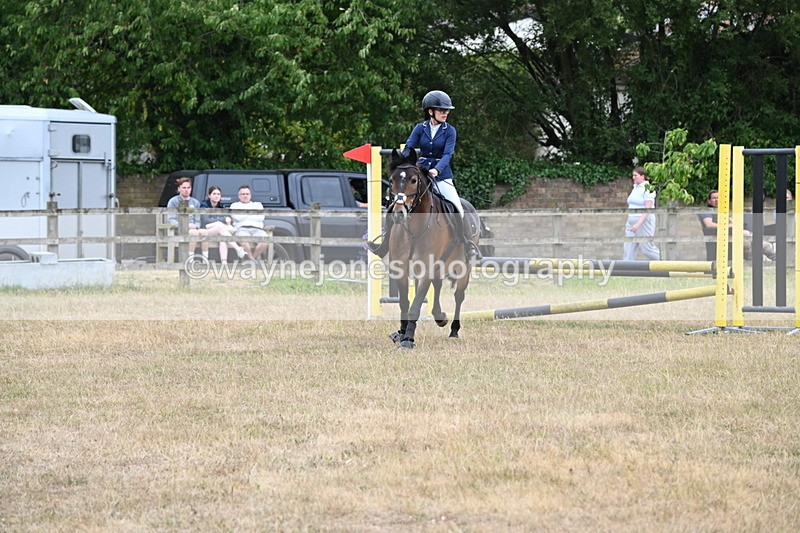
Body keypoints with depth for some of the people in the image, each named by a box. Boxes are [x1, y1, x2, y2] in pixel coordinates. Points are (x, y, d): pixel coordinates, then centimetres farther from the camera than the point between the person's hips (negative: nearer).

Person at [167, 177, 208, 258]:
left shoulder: (195, 203, 19)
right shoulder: (173, 201, 5)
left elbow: (197, 221, 16)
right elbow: (171, 221, -5)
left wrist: (195, 226, -10)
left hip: (192, 228, 4)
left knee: (204, 232, -30)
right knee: (194, 232, -35)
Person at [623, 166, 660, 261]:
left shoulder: (647, 188, -13)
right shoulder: (635, 187, 14)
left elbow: (647, 209, -20)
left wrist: (638, 224, -27)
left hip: (644, 222, -8)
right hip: (632, 221, 8)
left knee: (647, 249, 0)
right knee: (628, 249, 0)